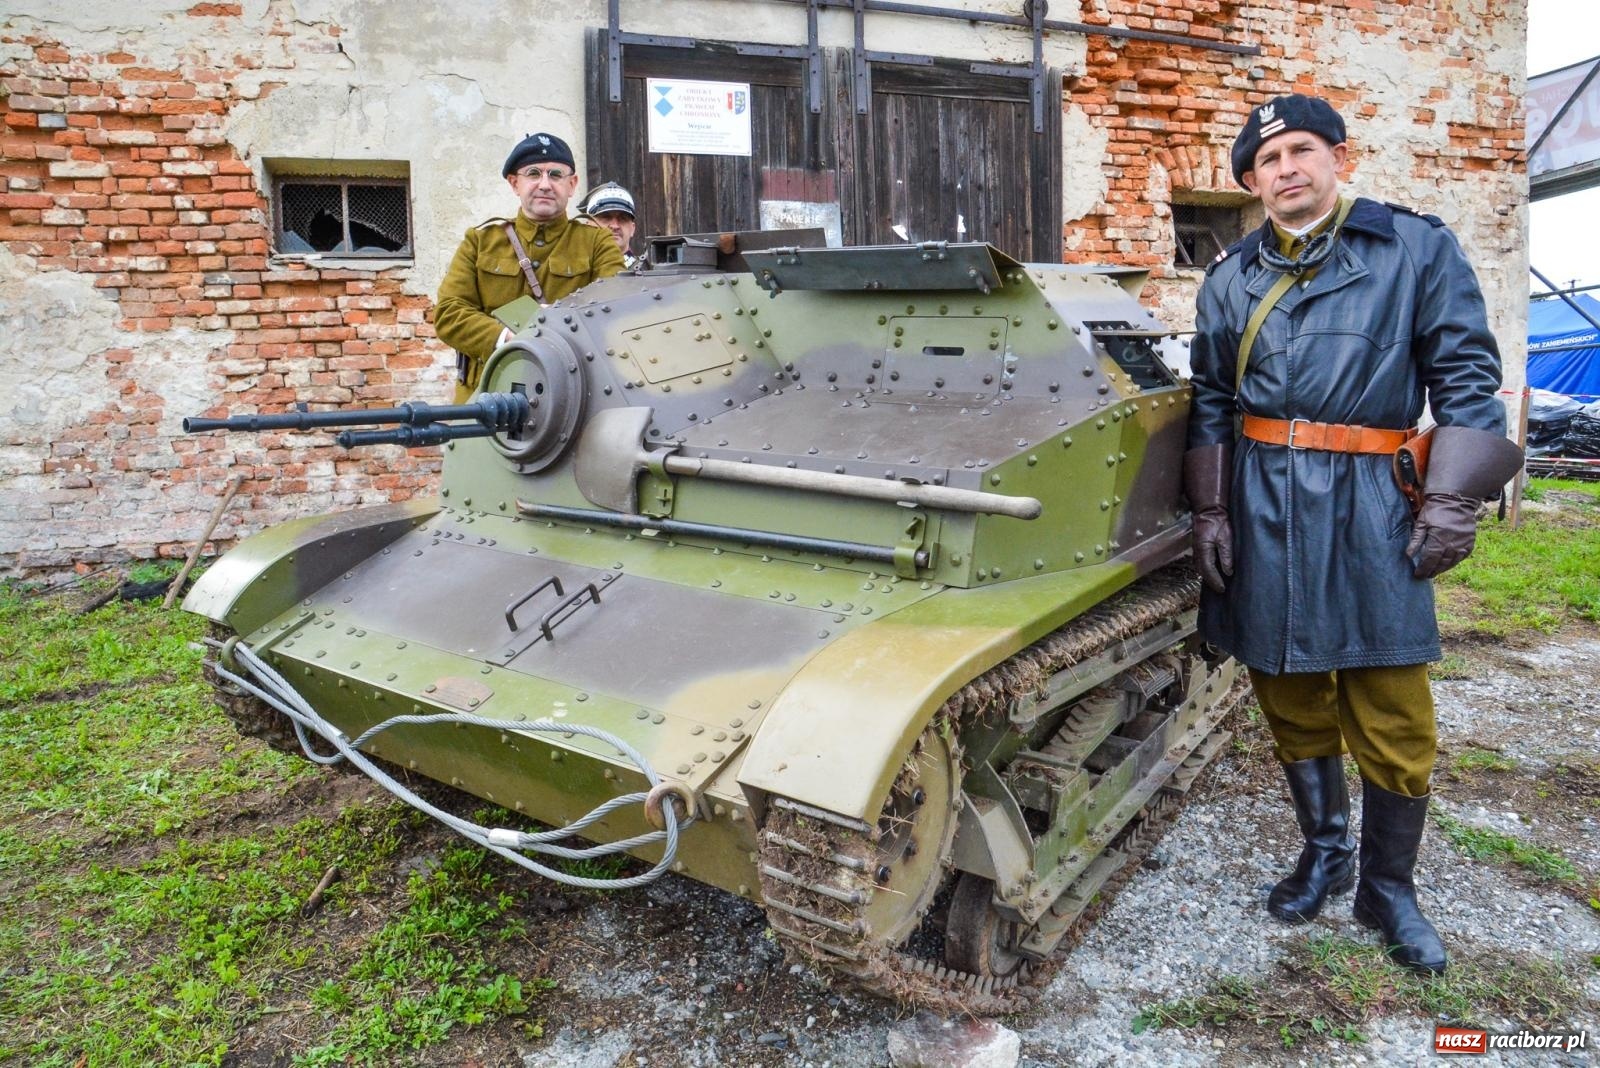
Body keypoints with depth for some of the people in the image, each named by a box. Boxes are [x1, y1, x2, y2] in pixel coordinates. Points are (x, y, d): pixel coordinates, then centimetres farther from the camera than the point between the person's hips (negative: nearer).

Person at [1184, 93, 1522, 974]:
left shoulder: (1416, 249, 3)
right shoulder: (1230, 280, 11)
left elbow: (1467, 377, 1)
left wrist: (1451, 505, -6)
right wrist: (1210, 513, 7)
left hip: (1372, 507, -2)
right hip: (1263, 509, 3)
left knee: (1393, 723, 2)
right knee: (1292, 704, 12)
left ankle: (1388, 889, 21)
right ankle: (1323, 851, 31)